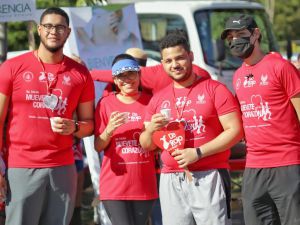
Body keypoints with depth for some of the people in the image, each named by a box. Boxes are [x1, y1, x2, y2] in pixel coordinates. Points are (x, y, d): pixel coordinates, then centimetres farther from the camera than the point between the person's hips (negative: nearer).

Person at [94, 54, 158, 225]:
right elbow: (98, 147, 2)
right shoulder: (106, 103, 2)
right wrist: (110, 130, -16)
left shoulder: (151, 102, 5)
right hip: (114, 184, -2)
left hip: (145, 184, 2)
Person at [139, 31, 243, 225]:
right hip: (171, 181, 4)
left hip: (209, 179, -4)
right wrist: (151, 129, -5)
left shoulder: (214, 89, 2)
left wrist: (198, 152, -14)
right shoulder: (158, 99, 16)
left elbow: (235, 131, -6)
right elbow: (146, 145, 19)